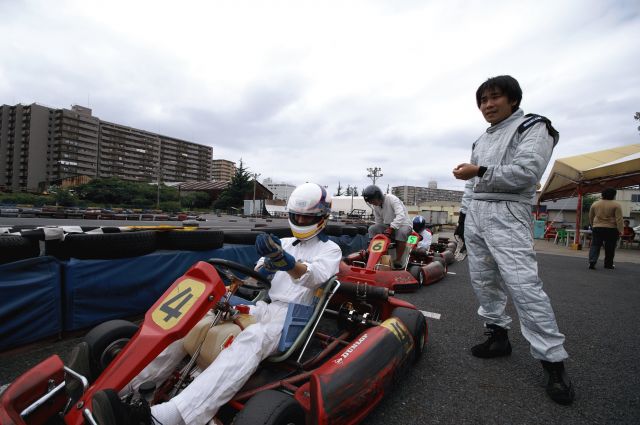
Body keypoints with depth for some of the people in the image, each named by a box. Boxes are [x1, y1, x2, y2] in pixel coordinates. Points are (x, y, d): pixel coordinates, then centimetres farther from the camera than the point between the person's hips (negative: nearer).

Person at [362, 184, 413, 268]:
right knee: (372, 228, -16)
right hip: (389, 225, 6)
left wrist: (391, 228, -43)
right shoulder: (375, 206, 1)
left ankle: (398, 259, -27)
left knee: (401, 232, -40)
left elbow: (401, 216, -35)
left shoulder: (391, 199, -22)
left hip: (404, 224, -6)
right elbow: (378, 222, 9)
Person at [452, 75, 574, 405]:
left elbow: (526, 171, -14)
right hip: (475, 214, 8)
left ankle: (552, 360, -4)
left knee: (523, 284, -14)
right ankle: (498, 335, 20)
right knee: (482, 280, 7)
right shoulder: (481, 140, 24)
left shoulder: (533, 127, 2)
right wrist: (463, 214, 18)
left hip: (506, 214, -7)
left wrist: (481, 171, -12)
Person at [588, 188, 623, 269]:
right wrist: (620, 230, -10)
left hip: (597, 228, 2)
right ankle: (608, 264, 17)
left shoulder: (595, 204, 6)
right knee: (610, 248, 8)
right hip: (611, 229, -2)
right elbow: (619, 219, -12)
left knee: (595, 245, 2)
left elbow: (590, 217, 14)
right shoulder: (616, 205, -5)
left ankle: (592, 261, -15)